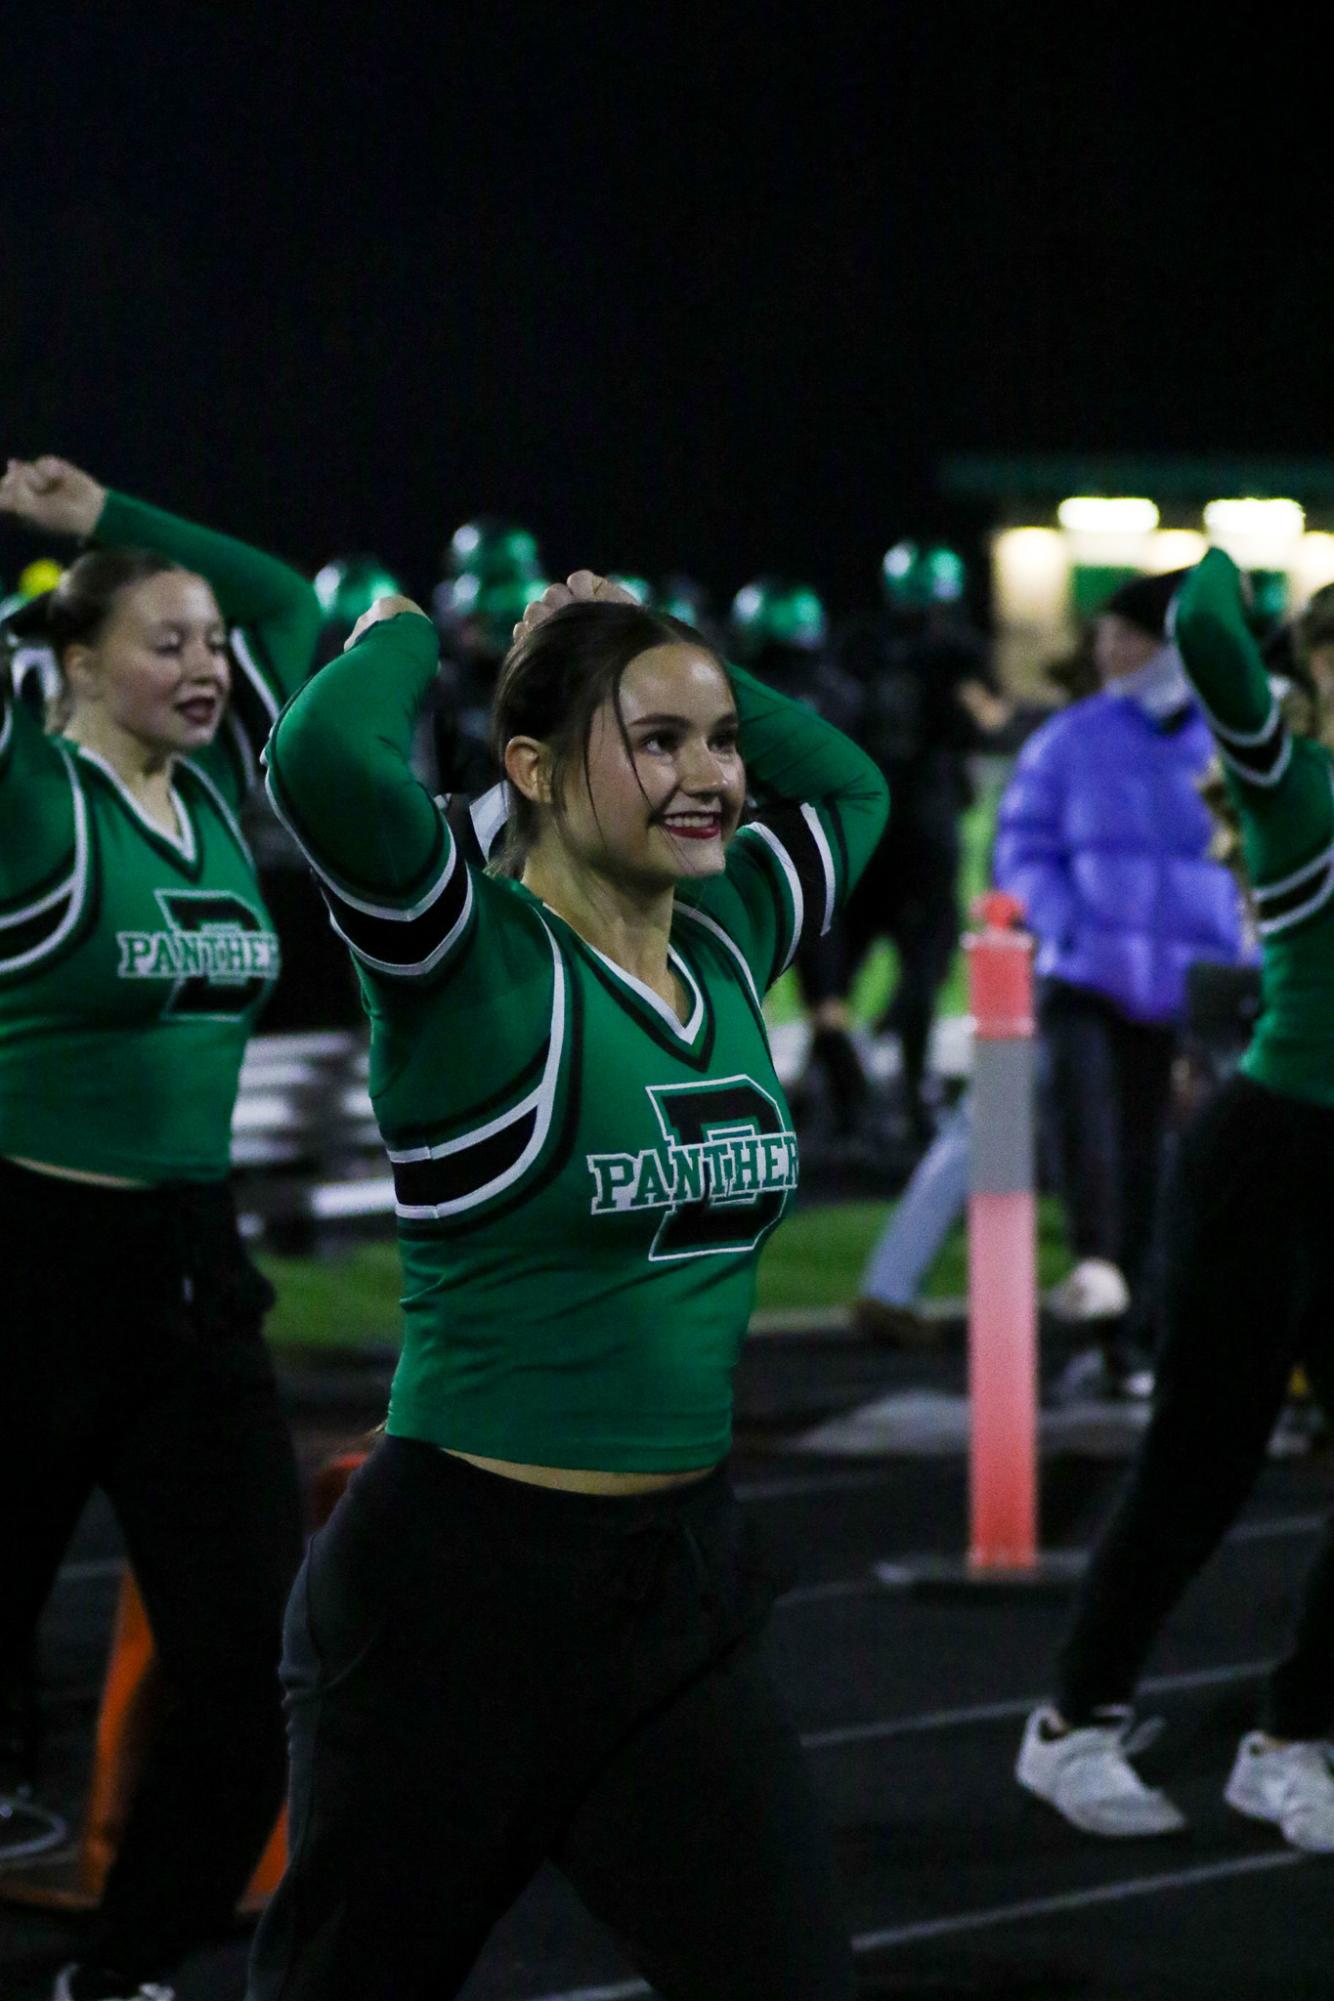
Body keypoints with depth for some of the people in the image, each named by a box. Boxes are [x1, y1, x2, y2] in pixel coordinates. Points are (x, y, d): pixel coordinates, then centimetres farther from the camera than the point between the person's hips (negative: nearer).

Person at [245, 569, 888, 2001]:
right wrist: (408, 631, -12)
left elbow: (846, 784, 26)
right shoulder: (476, 965, -13)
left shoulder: (724, 945, 6)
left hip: (678, 1584, 6)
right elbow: (324, 760, -32)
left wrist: (654, 655, 13)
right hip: (464, 1586, -6)